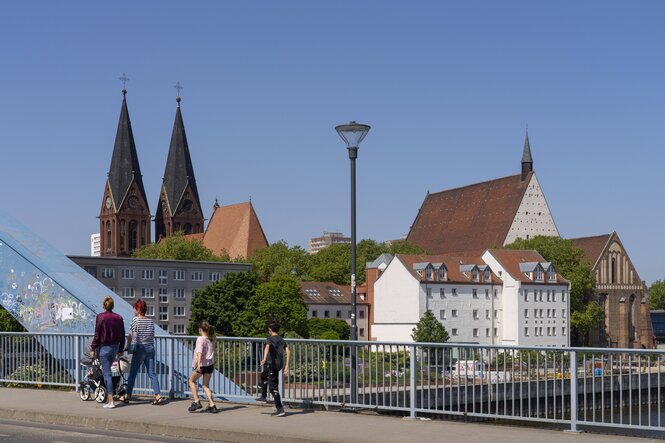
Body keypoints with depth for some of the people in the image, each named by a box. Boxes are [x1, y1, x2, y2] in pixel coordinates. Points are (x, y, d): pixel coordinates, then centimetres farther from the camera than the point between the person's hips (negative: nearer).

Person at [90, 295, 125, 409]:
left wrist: (93, 348, -1)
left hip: (104, 348, -5)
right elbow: (122, 336, 7)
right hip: (115, 347, 5)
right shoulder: (119, 318, 1)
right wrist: (120, 350, 16)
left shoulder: (100, 317, -12)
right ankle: (108, 397, 26)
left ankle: (110, 401, -4)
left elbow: (97, 335, -11)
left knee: (106, 373, -2)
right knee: (107, 370, 21)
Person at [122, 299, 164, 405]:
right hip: (150, 348, 5)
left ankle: (128, 395, 14)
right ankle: (158, 396, -7)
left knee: (133, 373, 6)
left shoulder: (135, 320, -7)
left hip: (139, 348, -5)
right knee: (152, 373, 3)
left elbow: (131, 336, -4)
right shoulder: (151, 321, 8)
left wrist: (128, 347, 7)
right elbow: (152, 336, 11)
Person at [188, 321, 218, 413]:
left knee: (192, 380, 16)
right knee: (206, 385, 12)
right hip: (210, 365, 6)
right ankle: (212, 405, 0)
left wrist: (198, 364, -34)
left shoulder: (200, 339, -11)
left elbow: (199, 351, -24)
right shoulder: (211, 339, 11)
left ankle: (196, 401, 10)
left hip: (202, 365, -6)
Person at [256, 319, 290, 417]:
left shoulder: (270, 339, -7)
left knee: (273, 387, -5)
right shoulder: (282, 340, 13)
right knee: (263, 375, 32)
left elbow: (267, 347, -28)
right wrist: (286, 366, 3)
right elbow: (288, 351, 3)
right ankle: (263, 397, 43)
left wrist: (264, 359, -43)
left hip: (272, 364, -8)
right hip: (280, 364, 8)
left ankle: (280, 409, -10)